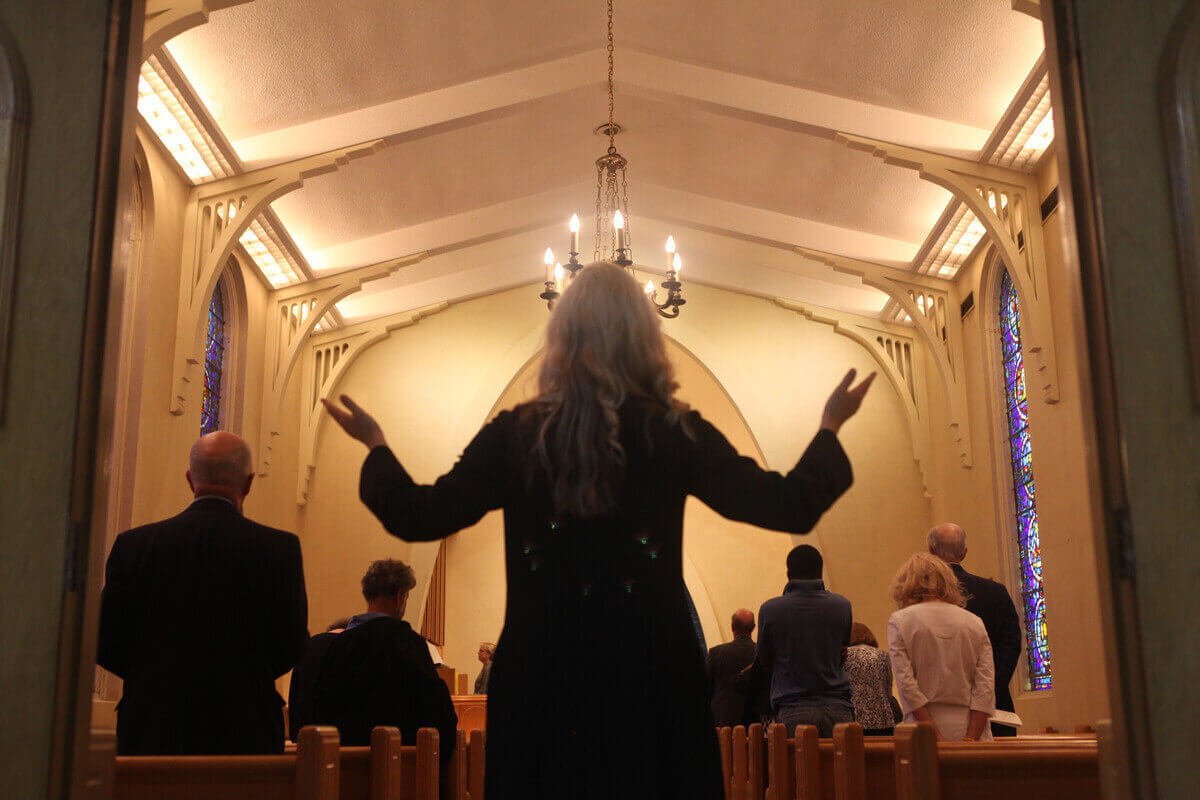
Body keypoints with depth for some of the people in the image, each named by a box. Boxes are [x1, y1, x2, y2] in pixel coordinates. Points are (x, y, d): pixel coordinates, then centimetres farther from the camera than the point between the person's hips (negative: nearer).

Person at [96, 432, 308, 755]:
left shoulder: (133, 544, -2)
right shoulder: (280, 548, -8)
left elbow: (105, 645, 2)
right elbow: (291, 647, -6)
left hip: (151, 734, 2)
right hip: (243, 737, -2)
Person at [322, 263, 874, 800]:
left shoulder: (515, 435, -4)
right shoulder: (674, 433, -7)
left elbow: (419, 517, 0)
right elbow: (791, 507, -4)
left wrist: (375, 446, 17)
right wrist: (830, 429, 13)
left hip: (541, 679, 1)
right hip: (653, 678, -1)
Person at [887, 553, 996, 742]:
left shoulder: (898, 621, 1)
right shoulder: (974, 622, 8)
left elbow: (906, 685, -7)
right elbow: (985, 686, 0)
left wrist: (935, 738, -8)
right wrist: (971, 740, -3)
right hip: (971, 730, 2)